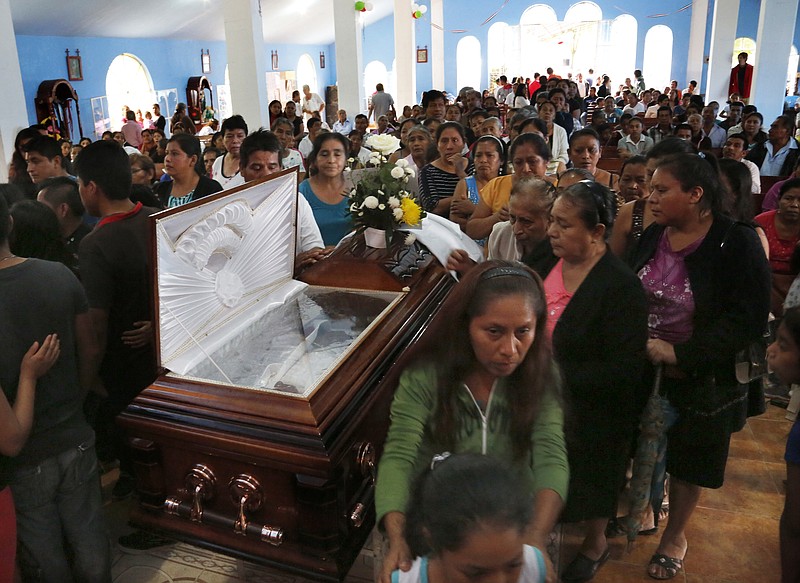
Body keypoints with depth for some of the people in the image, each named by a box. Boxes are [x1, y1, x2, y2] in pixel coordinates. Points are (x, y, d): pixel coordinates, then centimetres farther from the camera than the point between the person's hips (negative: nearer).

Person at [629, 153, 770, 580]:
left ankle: (675, 535, 37)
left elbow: (748, 320, -19)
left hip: (701, 380, -4)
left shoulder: (737, 244, -17)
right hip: (642, 369, 4)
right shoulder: (653, 236, -4)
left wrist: (680, 353, -24)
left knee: (687, 461, 14)